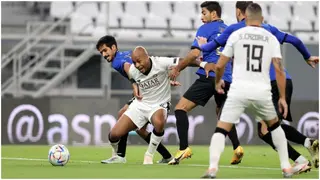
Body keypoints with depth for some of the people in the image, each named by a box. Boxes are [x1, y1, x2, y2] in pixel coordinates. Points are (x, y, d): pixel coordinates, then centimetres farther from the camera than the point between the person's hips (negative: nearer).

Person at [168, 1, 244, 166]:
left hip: (209, 77, -7)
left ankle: (184, 149, -19)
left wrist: (177, 68, 1)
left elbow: (195, 53, -10)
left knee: (180, 109, -5)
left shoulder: (206, 29, 0)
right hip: (226, 79, 7)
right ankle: (237, 148, 12)